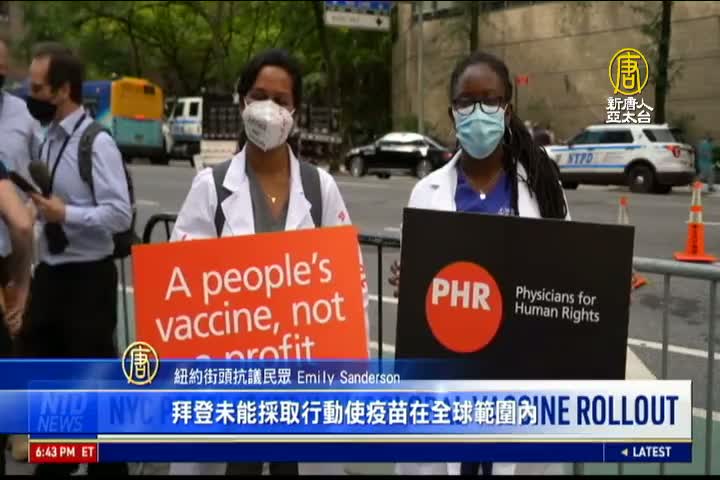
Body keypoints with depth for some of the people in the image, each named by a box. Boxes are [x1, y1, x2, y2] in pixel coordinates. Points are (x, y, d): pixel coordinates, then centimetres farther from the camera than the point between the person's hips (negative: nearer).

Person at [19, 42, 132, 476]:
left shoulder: (97, 143, -16)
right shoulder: (46, 139, 8)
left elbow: (121, 214, -20)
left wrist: (66, 214, -23)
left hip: (87, 278, -8)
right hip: (49, 273, 8)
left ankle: (108, 464, 26)